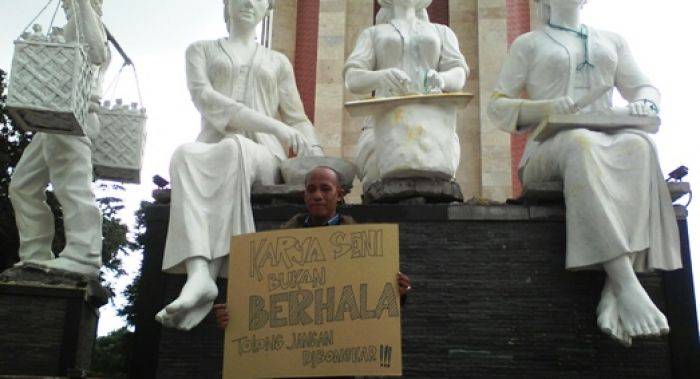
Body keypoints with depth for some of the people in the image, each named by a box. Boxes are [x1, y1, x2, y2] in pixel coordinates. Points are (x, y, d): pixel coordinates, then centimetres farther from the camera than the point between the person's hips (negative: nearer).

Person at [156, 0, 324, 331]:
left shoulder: (278, 62, 26)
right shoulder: (201, 50, 20)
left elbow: (298, 121, 22)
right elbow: (204, 98, 0)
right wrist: (272, 125, -13)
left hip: (262, 157, 0)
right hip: (212, 148, 0)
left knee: (234, 148, -38)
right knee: (186, 153, -38)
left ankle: (210, 274, -45)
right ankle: (199, 274, -52)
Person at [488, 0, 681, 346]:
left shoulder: (611, 41, 28)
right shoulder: (528, 43, 18)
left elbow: (644, 87, 23)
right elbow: (497, 106, 10)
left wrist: (644, 104, -3)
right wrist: (546, 107, -11)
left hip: (609, 141, 3)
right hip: (552, 146, -2)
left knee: (638, 146, -35)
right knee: (581, 144, -40)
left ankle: (612, 294, -43)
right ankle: (626, 285, -50)